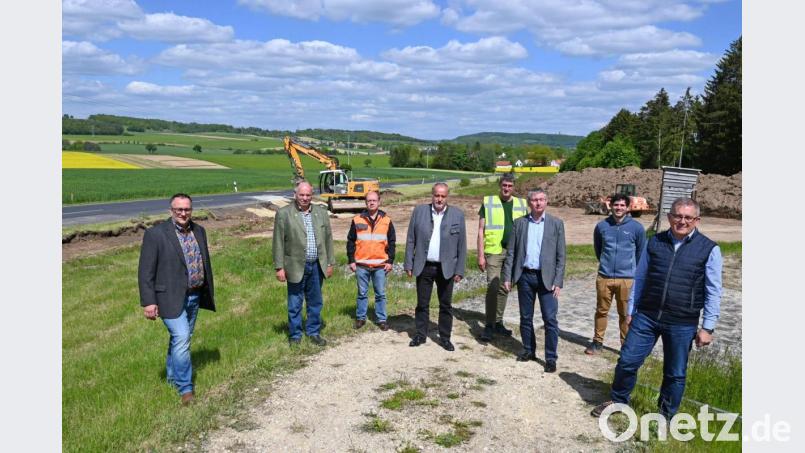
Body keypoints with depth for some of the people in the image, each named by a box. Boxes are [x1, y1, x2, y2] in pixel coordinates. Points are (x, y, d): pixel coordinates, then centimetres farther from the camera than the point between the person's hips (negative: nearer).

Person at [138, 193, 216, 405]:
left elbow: (205, 263, 16)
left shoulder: (199, 231, 7)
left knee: (180, 338, 18)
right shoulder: (156, 233, -12)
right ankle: (185, 388, -3)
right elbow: (146, 271, -12)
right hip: (171, 298, -6)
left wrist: (209, 292, 16)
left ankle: (172, 376, 36)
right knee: (181, 338, -13)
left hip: (194, 297, 6)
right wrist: (149, 302, -15)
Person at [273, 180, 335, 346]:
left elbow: (328, 239, 11)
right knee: (295, 304, 5)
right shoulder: (283, 213, -4)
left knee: (315, 302, 14)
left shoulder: (322, 213, 7)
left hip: (317, 266, 4)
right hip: (296, 267, -3)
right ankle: (295, 335, 19)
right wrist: (279, 267, -8)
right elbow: (278, 242, -5)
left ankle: (314, 332, 28)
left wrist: (330, 263, 9)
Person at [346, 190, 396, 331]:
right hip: (361, 265, 0)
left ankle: (382, 319, 15)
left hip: (380, 265, 0)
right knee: (362, 293, 9)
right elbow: (351, 242, 5)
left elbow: (391, 242, 7)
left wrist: (390, 261, 1)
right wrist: (351, 261, 1)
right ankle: (360, 318, 21)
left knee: (380, 294, 6)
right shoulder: (357, 220, 2)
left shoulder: (387, 221, 3)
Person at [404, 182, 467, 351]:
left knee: (445, 305, 9)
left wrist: (459, 270, -3)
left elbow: (462, 245, -1)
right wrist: (409, 264, 0)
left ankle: (445, 338, 22)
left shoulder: (457, 214, -2)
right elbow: (410, 240, 3)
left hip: (446, 268, -1)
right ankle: (420, 335, 25)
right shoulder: (419, 211, 0)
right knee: (422, 304, 11)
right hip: (424, 267, 1)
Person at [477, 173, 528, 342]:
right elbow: (481, 231, -1)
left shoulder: (521, 204, 10)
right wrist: (480, 255, -7)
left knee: (504, 289, 11)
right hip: (494, 252, -3)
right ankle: (489, 325, -3)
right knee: (492, 287, -10)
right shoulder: (488, 202, 1)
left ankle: (498, 322, 22)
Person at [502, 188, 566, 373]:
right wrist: (507, 276, -1)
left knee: (550, 319, -3)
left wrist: (558, 282, -8)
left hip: (546, 277, -2)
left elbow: (561, 256, -2)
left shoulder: (556, 224, 0)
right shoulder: (519, 223, 5)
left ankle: (551, 357, 6)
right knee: (526, 317, 12)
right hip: (525, 276, 2)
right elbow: (511, 252, 5)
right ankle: (528, 350, 27)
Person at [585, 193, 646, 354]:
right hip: (604, 277, 2)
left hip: (627, 278, -1)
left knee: (625, 314, 6)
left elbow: (641, 251, 11)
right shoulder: (602, 226, 0)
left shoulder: (636, 227, -4)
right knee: (601, 311, 10)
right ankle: (597, 341, 23)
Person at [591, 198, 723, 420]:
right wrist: (631, 310, 10)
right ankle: (617, 401, 29)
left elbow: (713, 291, -2)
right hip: (646, 316, 2)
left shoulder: (709, 249, -4)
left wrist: (707, 327, -5)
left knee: (675, 374, 12)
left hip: (683, 324, -2)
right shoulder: (654, 242, 4)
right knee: (627, 361, 6)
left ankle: (666, 416, 32)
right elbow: (640, 278, 10)